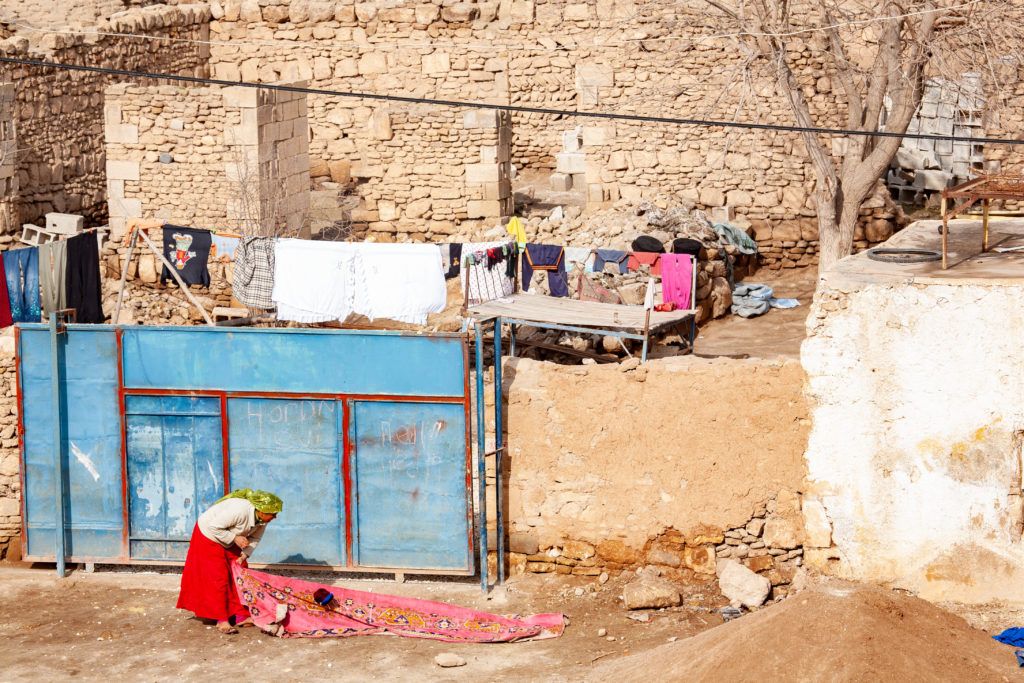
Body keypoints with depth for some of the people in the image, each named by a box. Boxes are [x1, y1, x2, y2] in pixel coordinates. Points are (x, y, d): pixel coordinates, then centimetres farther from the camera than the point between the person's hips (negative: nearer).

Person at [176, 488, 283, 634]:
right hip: (209, 535, -8)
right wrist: (235, 538, -31)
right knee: (218, 578, -9)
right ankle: (221, 620, -5)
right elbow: (214, 527, -34)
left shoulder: (262, 518, -14)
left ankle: (240, 616, 8)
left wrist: (244, 555, -12)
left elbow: (254, 538, 0)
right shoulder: (240, 510, -39)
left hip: (229, 540, 8)